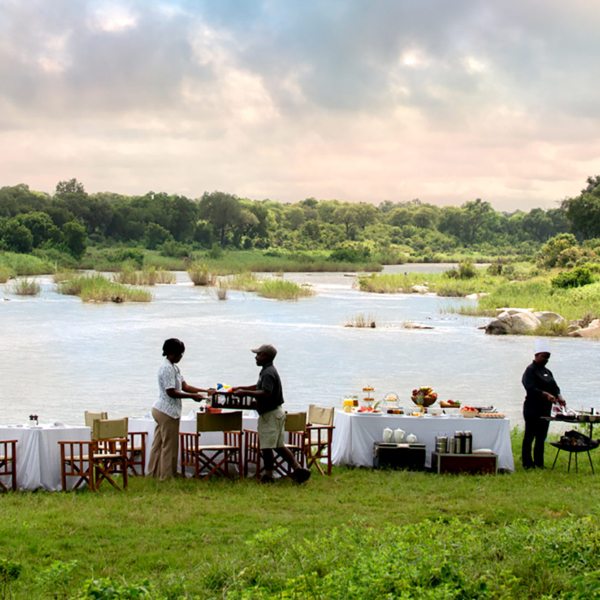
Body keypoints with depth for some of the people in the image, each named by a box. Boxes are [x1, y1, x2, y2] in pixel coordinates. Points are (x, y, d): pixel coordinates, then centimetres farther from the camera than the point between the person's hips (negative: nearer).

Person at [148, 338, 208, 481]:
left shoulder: (173, 367, 12)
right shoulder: (167, 368, -19)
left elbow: (184, 386, 12)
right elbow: (171, 392, -22)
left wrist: (204, 391, 3)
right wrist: (192, 396, -19)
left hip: (160, 410, 10)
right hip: (167, 412, -10)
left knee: (159, 443, 15)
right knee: (169, 445, -1)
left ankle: (154, 472, 23)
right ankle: (167, 476, 7)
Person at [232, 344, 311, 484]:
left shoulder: (268, 373, -19)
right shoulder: (267, 370, 14)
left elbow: (265, 393, -31)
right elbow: (259, 387, 30)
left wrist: (245, 392, -29)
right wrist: (241, 388, 25)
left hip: (271, 414, -10)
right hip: (274, 413, 10)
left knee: (266, 446, -1)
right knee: (279, 446, 12)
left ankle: (268, 476, 8)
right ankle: (298, 468, 8)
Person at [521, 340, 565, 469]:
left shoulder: (547, 372, 17)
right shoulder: (530, 371, -9)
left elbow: (554, 387, 14)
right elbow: (531, 388, -21)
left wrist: (559, 397, -7)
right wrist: (546, 395, -32)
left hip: (545, 409, 8)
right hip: (532, 409, -8)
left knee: (541, 437, 11)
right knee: (529, 436, -3)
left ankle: (539, 463, 17)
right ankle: (527, 463, 1)